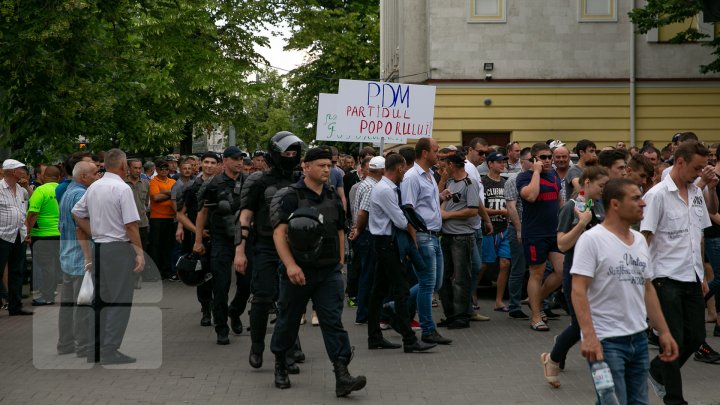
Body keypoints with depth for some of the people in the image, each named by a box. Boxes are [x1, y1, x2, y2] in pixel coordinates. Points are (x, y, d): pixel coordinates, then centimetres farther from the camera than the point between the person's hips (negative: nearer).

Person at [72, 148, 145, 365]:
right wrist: (140, 252, -12)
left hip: (98, 247, 7)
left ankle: (94, 350, 18)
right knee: (119, 301, -2)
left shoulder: (93, 187, 9)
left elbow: (76, 213, 16)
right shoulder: (122, 188, -13)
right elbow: (131, 225, -16)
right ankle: (110, 351, -3)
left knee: (100, 298, 15)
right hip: (119, 248, -7)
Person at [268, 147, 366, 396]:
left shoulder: (333, 198, 11)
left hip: (329, 272, 4)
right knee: (288, 320, 11)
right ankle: (280, 366, 32)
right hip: (298, 271, -3)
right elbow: (279, 232, -15)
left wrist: (340, 261, 14)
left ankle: (342, 376, -14)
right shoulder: (291, 196, -7)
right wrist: (290, 265, -25)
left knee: (333, 321, -7)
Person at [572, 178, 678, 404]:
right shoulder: (592, 240, -11)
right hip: (606, 341, -8)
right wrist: (589, 336, -25)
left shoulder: (640, 240, 12)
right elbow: (578, 290, -16)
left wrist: (664, 332, 14)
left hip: (639, 338, 8)